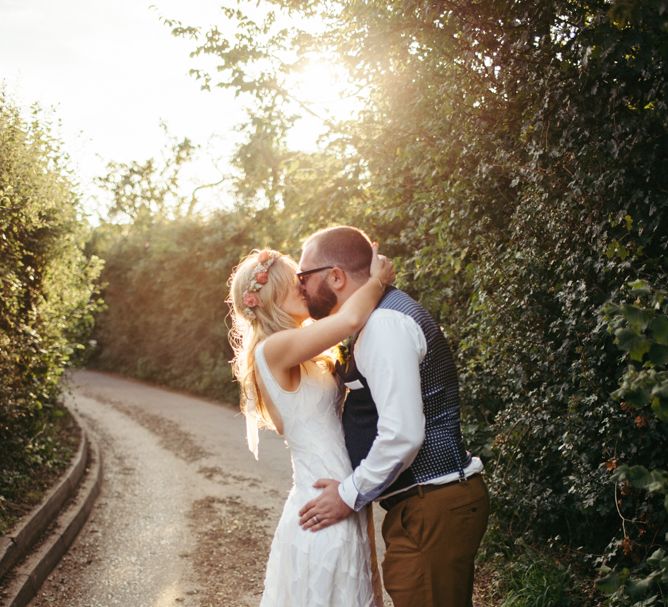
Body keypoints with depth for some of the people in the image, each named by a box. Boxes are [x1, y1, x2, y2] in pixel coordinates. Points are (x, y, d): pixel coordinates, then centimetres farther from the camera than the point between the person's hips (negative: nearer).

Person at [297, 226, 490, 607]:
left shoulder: (384, 323, -18)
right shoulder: (387, 315, 13)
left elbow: (403, 434, -25)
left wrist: (350, 494, -13)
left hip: (431, 512, -10)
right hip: (441, 502, 10)